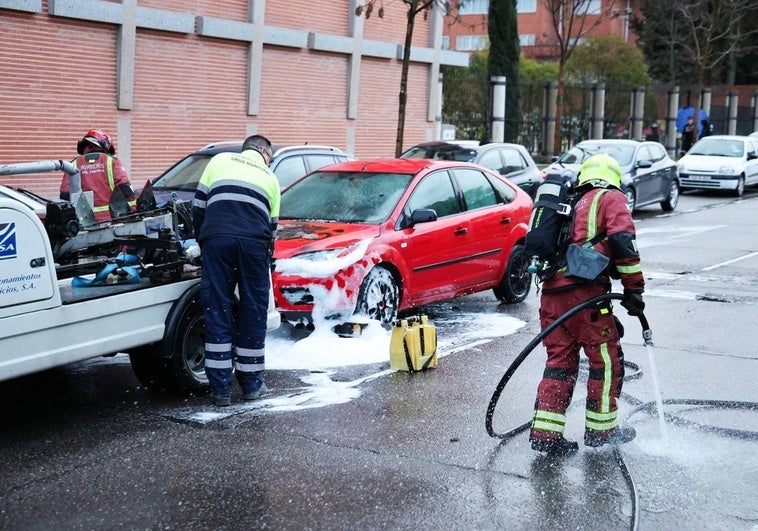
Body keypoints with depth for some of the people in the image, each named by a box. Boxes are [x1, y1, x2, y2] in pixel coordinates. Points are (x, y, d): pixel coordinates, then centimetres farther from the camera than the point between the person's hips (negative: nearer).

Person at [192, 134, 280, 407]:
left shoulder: (220, 160, 23)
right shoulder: (269, 177, 24)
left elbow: (198, 205, 19)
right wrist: (266, 257, 34)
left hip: (216, 238, 0)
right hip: (254, 242, 0)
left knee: (217, 311, 3)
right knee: (254, 312, 11)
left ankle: (220, 388, 4)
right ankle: (251, 383, 19)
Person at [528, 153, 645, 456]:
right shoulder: (611, 198, 6)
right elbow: (623, 241, -10)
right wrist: (634, 289, -6)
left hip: (551, 291, 7)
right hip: (584, 292, -7)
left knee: (560, 360, 13)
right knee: (607, 359, 8)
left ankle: (545, 432, 9)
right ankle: (602, 430, 16)